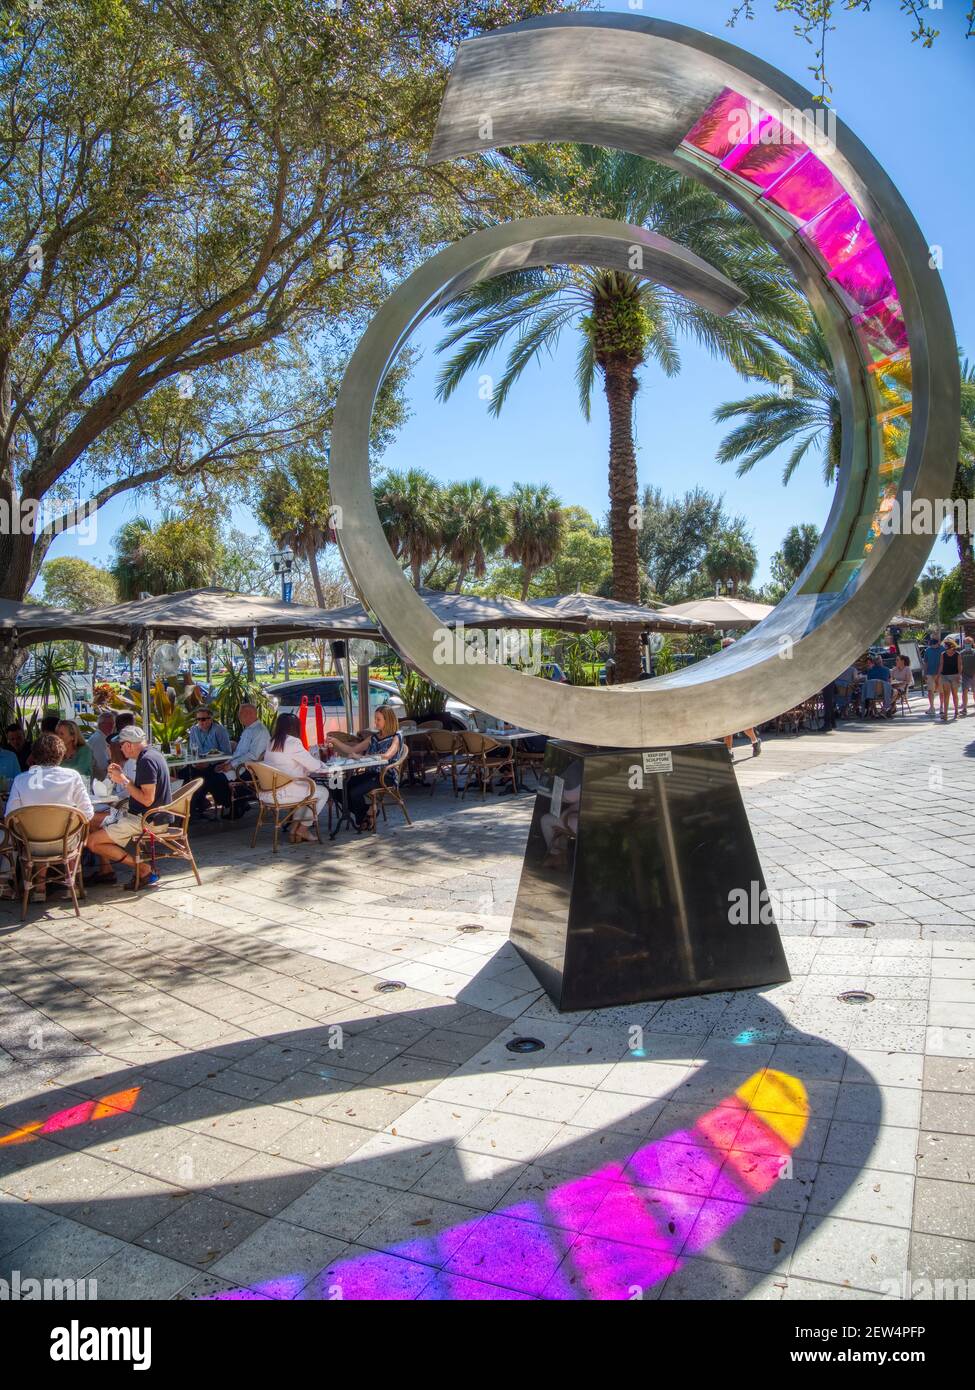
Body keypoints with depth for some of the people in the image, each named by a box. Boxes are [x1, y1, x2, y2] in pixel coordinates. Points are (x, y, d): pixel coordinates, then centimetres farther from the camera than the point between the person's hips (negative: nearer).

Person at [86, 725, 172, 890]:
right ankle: (106, 870, 22)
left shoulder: (147, 760, -21)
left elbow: (147, 799, -26)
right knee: (94, 821, 19)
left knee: (93, 842, -10)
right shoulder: (151, 754, 10)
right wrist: (122, 775, 10)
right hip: (139, 813, 11)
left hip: (148, 820, -11)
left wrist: (124, 781, -17)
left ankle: (144, 870, -8)